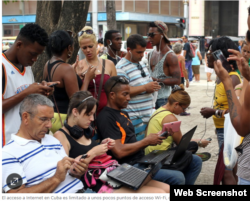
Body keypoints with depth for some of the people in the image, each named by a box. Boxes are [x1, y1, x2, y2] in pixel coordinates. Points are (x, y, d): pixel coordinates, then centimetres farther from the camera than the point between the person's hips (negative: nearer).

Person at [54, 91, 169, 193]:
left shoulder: (83, 133, 16)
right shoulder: (61, 136, -7)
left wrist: (102, 147, 6)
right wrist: (92, 153, -16)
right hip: (98, 186, -8)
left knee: (167, 189, -2)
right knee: (159, 194, -17)